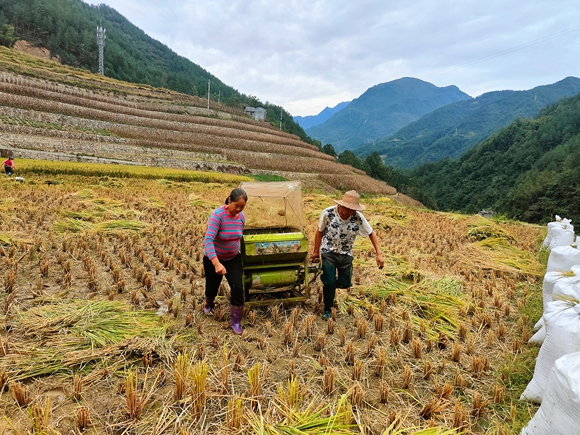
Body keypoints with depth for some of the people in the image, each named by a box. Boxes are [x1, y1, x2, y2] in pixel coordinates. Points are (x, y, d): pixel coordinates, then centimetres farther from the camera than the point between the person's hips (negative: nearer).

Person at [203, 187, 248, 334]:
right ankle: (209, 305, 54)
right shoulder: (217, 215, -29)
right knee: (212, 286, 17)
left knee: (238, 288, -9)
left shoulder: (241, 217, -11)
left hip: (233, 259, 3)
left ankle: (236, 321, 9)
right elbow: (208, 240, -39)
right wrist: (216, 263, -49)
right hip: (213, 259, -3)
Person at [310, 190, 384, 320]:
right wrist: (316, 252, 1)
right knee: (329, 282, -9)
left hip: (346, 254, 3)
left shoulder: (358, 217, -17)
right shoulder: (328, 213, -20)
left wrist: (379, 254, -12)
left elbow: (371, 233, -5)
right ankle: (327, 310, 14)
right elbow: (320, 232, -5)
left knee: (345, 283, 9)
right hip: (329, 252, -2)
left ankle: (326, 280, 43)